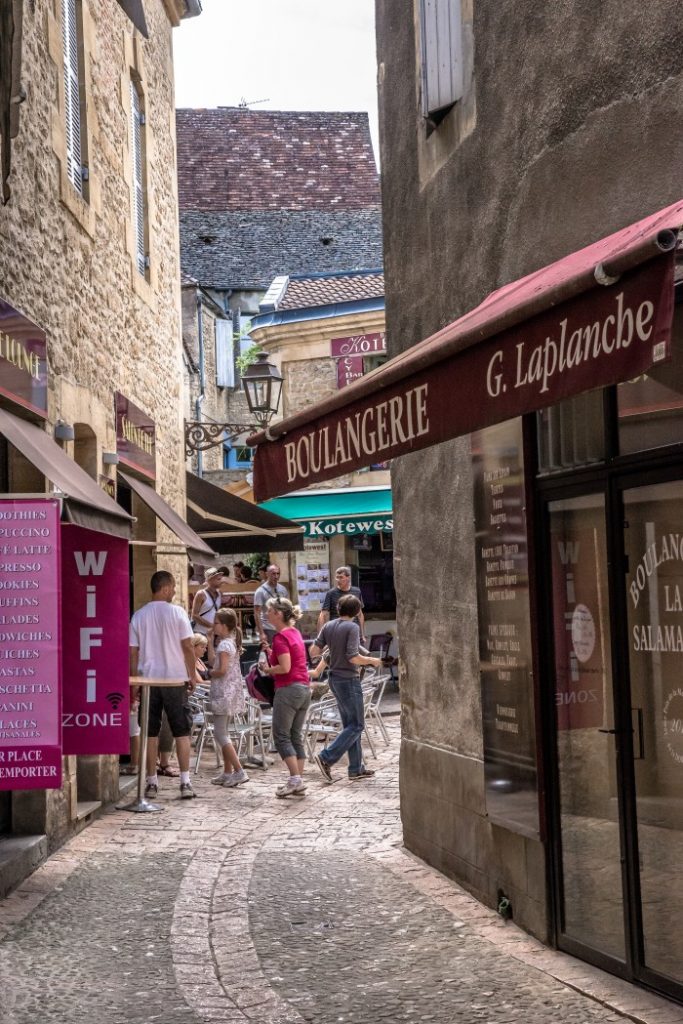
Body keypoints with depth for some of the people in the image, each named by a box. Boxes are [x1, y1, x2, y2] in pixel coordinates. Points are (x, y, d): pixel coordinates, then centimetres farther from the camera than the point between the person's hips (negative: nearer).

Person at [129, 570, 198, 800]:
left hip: (148, 680, 2)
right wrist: (192, 676, 4)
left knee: (151, 732, 7)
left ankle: (151, 782, 8)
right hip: (175, 678, -2)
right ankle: (185, 782, 0)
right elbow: (188, 647, -6)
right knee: (182, 731, 4)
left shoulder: (139, 616, 4)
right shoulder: (177, 612, -5)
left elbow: (133, 652, 4)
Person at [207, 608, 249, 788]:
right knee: (223, 733, 16)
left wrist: (209, 673, -6)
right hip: (232, 691, 10)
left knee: (220, 734, -7)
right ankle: (227, 772, 19)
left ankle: (239, 772, -12)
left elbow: (222, 670, -23)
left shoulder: (223, 644, -17)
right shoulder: (232, 642, 12)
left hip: (224, 692, -10)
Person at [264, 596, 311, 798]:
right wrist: (271, 652, 14)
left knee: (281, 736, -3)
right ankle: (298, 782, 10)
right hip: (304, 688, 9)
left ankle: (295, 779, -9)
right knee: (296, 737, 11)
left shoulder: (280, 636, -13)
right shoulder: (295, 633, 15)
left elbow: (285, 667, -20)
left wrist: (268, 670, -4)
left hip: (288, 689, -9)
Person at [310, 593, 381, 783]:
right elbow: (353, 657, -22)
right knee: (356, 725, -1)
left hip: (334, 678, 8)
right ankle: (326, 758, -10)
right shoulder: (352, 627, -15)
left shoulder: (328, 626, 4)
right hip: (349, 680, -8)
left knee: (350, 725, 13)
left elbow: (313, 651, 3)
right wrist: (372, 661, -5)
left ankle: (357, 768, 16)